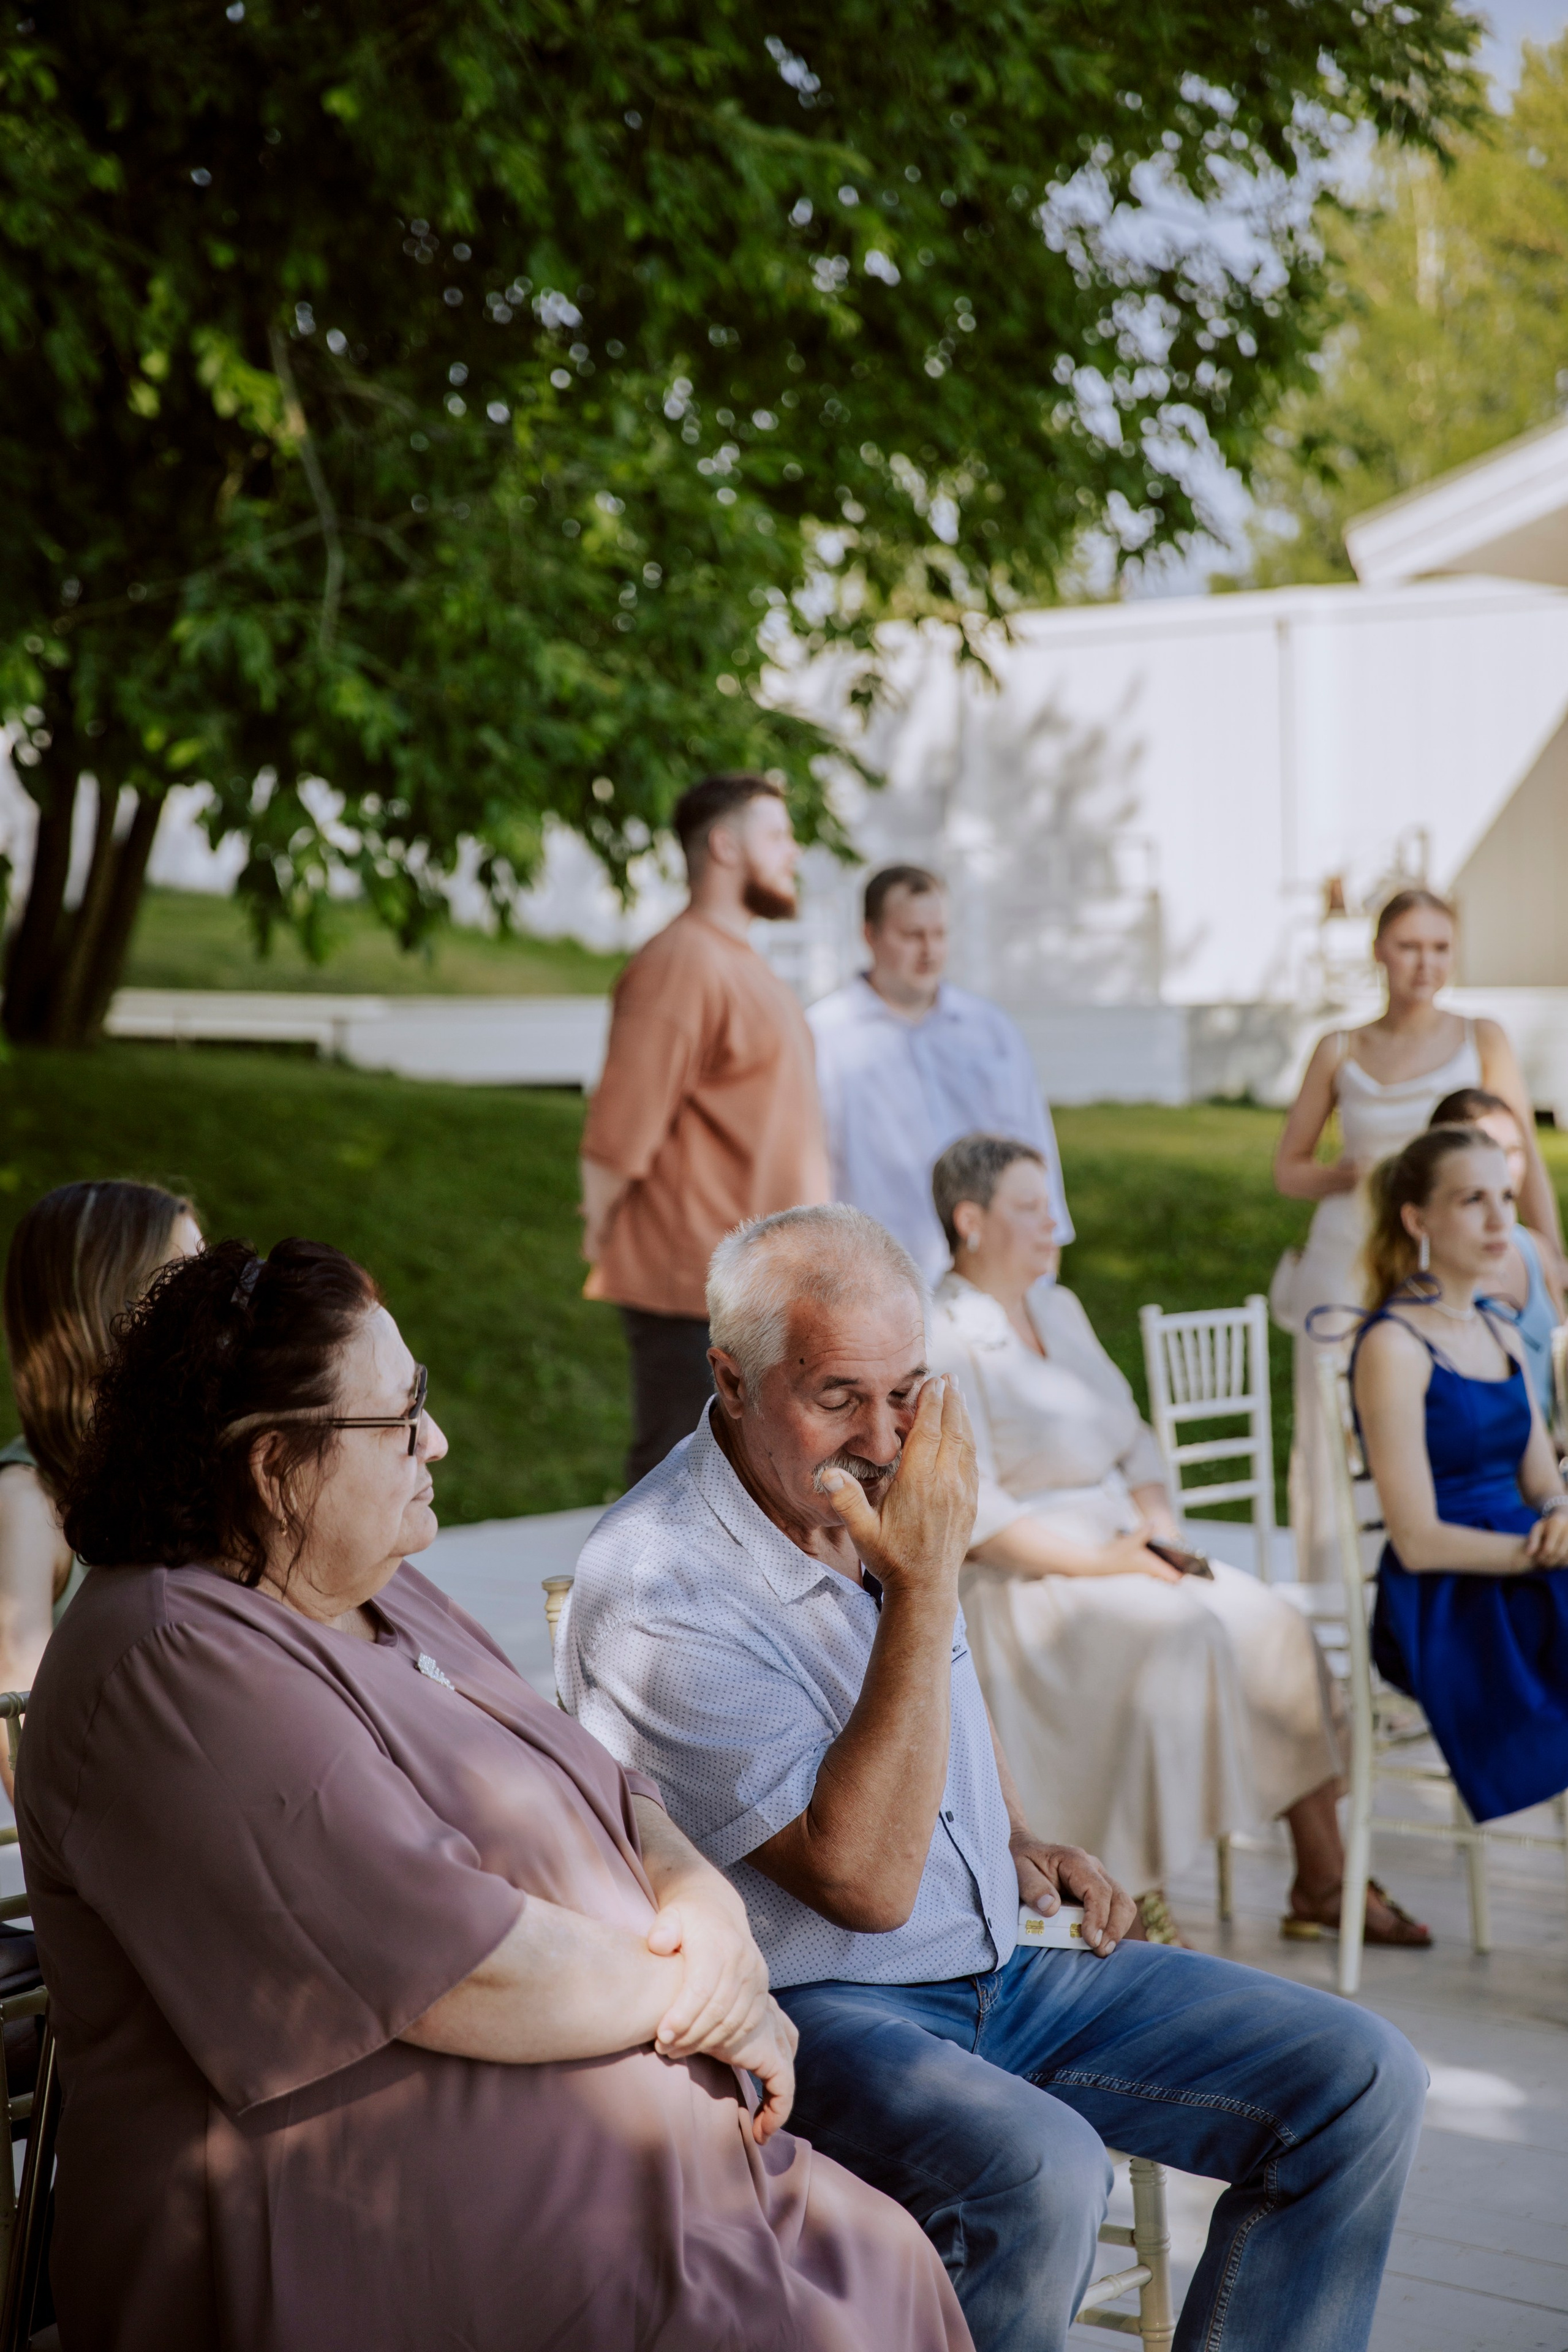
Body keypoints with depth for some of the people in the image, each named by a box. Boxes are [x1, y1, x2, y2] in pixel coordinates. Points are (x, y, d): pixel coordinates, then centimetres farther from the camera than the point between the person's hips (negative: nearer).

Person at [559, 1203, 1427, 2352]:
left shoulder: (885, 1497, 4)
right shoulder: (653, 1589, -22)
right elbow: (865, 1883, -28)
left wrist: (1019, 1840, 11)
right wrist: (926, 1577, -28)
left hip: (1005, 1961, 8)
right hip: (810, 2009, -8)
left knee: (1362, 2079, -3)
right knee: (1042, 2172, -36)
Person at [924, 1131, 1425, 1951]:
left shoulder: (1058, 1309, 17)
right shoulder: (940, 1342, -10)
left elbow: (1131, 1440, 21)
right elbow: (969, 1513, -16)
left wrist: (1157, 1525, 1)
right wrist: (1095, 1563, -20)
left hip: (1120, 1547, 8)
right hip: (1021, 1581, -8)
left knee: (1277, 1629, -11)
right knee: (1178, 1634, -31)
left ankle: (1321, 1882, -7)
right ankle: (1135, 1896, -25)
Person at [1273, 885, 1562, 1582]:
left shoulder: (1482, 1042, 5)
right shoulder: (1340, 1052, 8)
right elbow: (1288, 1170, 12)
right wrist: (1354, 1173, -8)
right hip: (1347, 1266, 1)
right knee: (1332, 1447, 0)